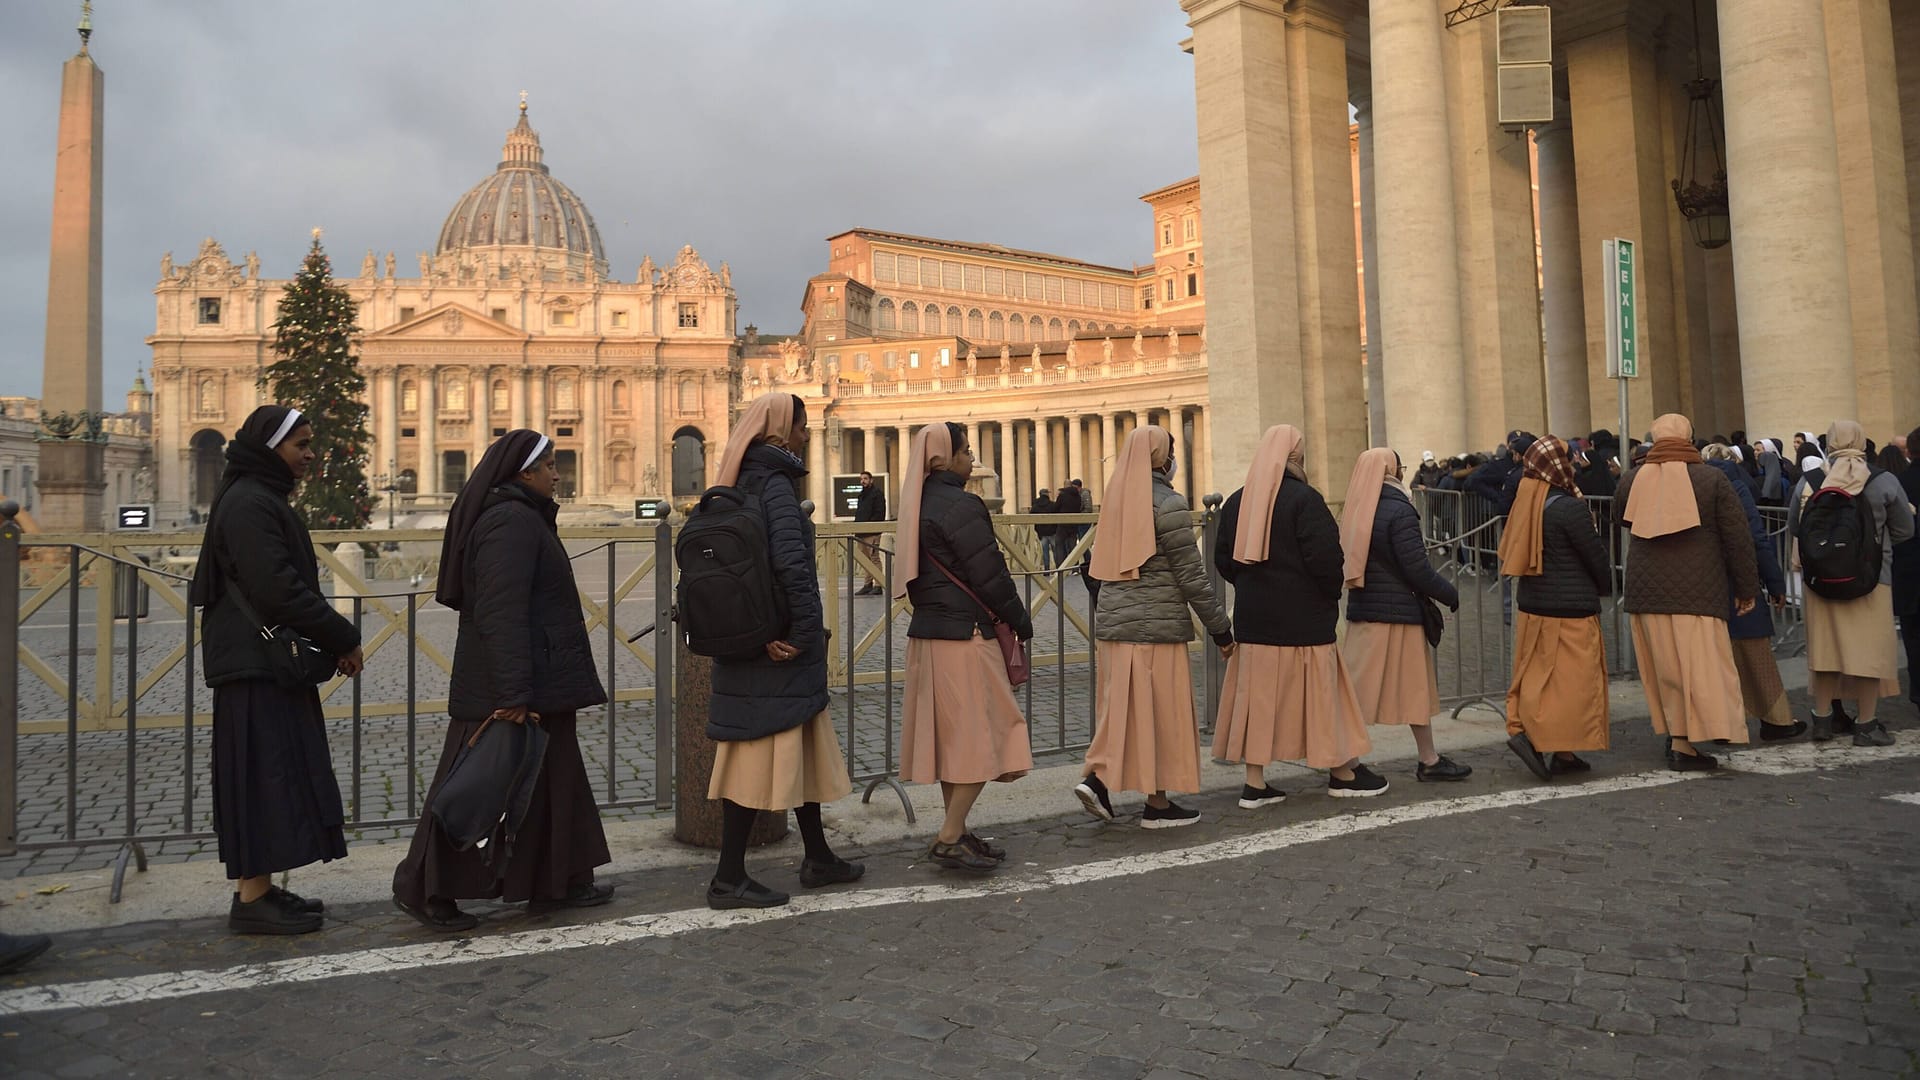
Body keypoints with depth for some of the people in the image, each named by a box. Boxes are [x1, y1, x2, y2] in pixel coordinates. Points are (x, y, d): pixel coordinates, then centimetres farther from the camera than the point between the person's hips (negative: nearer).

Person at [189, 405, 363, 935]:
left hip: (269, 662, 10)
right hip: (257, 666, -10)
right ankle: (252, 901, 0)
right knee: (265, 776, -6)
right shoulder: (249, 503, -13)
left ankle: (259, 889, 20)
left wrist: (330, 641, 10)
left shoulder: (263, 499, 19)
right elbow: (277, 588, -21)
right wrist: (342, 638, -13)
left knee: (275, 778, 12)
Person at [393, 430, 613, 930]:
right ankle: (423, 888, 11)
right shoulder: (512, 522, -18)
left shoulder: (522, 518, 14)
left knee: (550, 777, 15)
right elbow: (502, 612, -26)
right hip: (517, 687, -11)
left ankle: (560, 882, 25)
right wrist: (513, 693, -30)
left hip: (539, 684, 11)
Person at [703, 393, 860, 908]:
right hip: (774, 653, -9)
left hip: (750, 644, 9)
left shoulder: (742, 485, 12)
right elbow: (792, 564, -28)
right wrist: (806, 629, -18)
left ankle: (818, 857, 29)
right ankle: (728, 879, 8)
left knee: (802, 749, 18)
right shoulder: (776, 484, -15)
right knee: (761, 754, -1)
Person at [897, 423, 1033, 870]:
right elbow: (989, 573, -16)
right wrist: (1021, 622, -3)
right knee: (983, 735, -2)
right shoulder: (961, 506, -16)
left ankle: (956, 831, 22)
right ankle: (950, 838, -1)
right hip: (965, 635, -9)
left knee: (951, 735, 14)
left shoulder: (918, 506, 11)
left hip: (927, 632, 9)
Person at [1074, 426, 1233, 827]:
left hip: (1113, 623, 7)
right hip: (1157, 626, -7)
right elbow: (1192, 575, -11)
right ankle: (1157, 804, 11)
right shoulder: (1167, 504, -11)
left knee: (1120, 704, 14)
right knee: (1161, 711, 3)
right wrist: (1220, 628, -3)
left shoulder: (1118, 500, 10)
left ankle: (1096, 776, 1)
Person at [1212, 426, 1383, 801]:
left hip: (1252, 615, 5)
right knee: (1319, 689, 8)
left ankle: (1255, 783, 9)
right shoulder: (1304, 498, -12)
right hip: (1302, 615, -5)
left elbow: (1223, 558, 9)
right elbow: (1324, 558, -18)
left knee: (1258, 694, 8)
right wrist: (1331, 596, -1)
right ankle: (1343, 772, 23)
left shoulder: (1237, 501, 6)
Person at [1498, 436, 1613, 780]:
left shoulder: (1527, 505, 5)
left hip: (1533, 605, 8)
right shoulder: (1569, 508, -16)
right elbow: (1596, 555, -8)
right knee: (1572, 677, 0)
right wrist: (1606, 588, 11)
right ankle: (1533, 735, -6)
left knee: (1538, 675, 10)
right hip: (1570, 609, -7)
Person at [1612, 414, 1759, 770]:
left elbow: (1620, 520, 23)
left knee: (1663, 668, 10)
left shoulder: (1631, 480, 3)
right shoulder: (1711, 478, -4)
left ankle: (1675, 736, 16)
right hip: (1696, 590, -3)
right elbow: (1737, 538, -1)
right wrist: (1747, 589, 6)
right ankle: (1684, 743, -12)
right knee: (1698, 664, -3)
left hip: (1646, 590, 3)